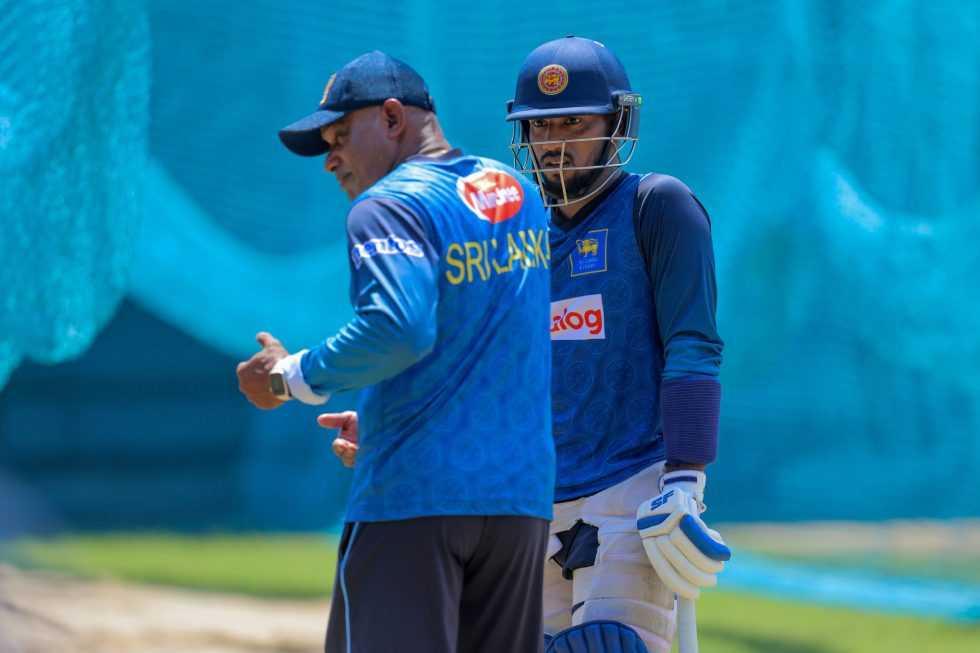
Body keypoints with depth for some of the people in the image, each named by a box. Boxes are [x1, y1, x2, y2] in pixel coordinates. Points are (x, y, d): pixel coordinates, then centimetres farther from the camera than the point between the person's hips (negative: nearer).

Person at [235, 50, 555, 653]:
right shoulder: (521, 196, 16)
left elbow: (399, 329, -24)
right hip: (523, 496, 8)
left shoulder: (390, 206, -9)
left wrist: (290, 377, -12)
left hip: (414, 496, -8)